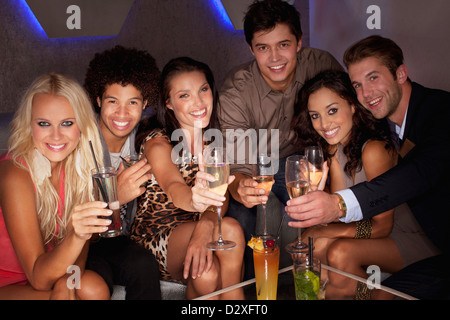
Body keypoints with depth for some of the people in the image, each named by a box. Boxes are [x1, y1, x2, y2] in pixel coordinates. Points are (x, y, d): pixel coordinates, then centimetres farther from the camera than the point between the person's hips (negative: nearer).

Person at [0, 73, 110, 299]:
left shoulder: (77, 165, -7)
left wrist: (66, 281, -26)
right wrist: (76, 235, -42)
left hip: (50, 269, 5)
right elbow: (39, 279, -24)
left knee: (94, 288, -24)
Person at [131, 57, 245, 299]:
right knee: (230, 231, -29)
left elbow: (220, 194, -11)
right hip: (155, 238, -3)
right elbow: (173, 186, -35)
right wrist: (193, 199, -60)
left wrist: (205, 227, -33)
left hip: (192, 231, 4)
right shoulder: (157, 142, -13)